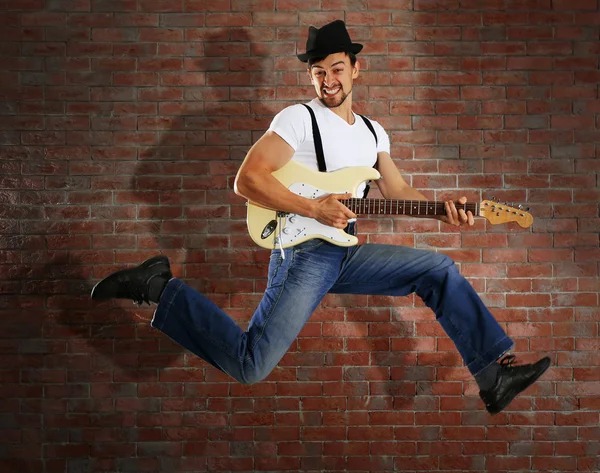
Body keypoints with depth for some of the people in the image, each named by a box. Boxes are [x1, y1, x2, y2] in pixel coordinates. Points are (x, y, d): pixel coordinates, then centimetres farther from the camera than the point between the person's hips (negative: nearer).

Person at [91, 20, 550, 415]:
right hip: (303, 252, -7)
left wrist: (443, 209, 1)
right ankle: (159, 288, -3)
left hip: (346, 253, 8)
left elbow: (398, 191, 20)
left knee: (439, 269, 2)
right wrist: (314, 209, -20)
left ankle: (493, 374, 5)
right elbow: (246, 181, -16)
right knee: (252, 366, -20)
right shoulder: (299, 119, -7)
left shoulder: (373, 131, 16)